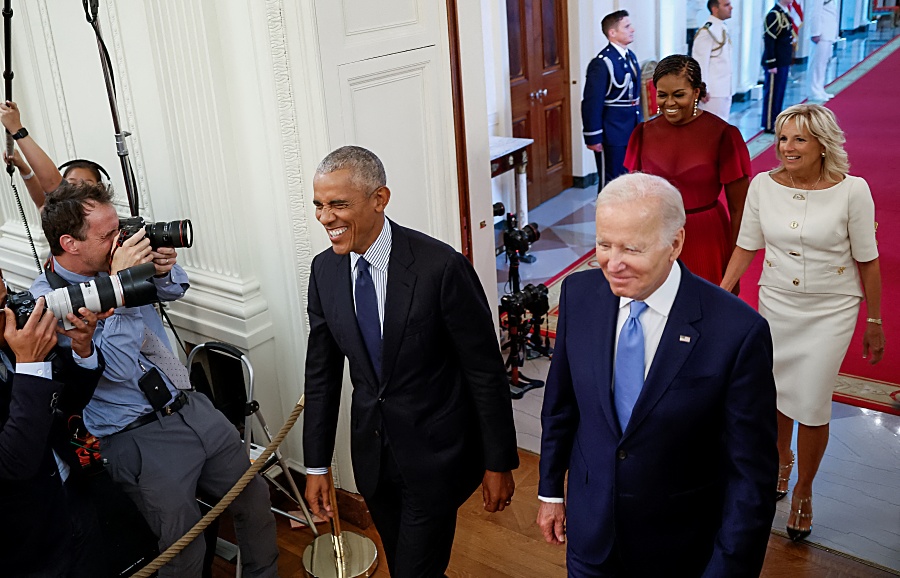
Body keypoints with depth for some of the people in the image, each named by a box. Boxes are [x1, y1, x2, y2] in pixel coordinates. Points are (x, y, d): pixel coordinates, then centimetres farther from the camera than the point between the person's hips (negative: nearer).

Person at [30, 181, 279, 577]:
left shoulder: (116, 262, 3)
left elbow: (174, 290, 23)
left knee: (254, 498, 14)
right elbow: (117, 367, -25)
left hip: (191, 408, 7)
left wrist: (163, 270, -1)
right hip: (137, 437, -7)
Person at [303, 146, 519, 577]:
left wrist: (499, 463, -9)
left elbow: (486, 372, -14)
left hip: (435, 455, -5)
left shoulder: (441, 267, -21)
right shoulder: (324, 270, -3)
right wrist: (316, 465, 7)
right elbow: (321, 372, 5)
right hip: (371, 453, 6)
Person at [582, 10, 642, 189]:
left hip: (632, 131, 8)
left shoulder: (630, 56, 9)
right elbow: (592, 103, -19)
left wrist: (640, 123, 18)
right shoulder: (602, 62, -18)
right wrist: (593, 137, -19)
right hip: (612, 135, -8)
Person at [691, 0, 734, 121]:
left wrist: (729, 88, 15)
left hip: (725, 90, 9)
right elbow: (700, 64, -17)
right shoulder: (707, 31, -14)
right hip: (713, 92, -9)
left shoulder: (724, 28, 13)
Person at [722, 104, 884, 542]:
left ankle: (804, 491, 25)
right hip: (777, 304, 3)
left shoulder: (852, 190, -14)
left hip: (831, 310, -3)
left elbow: (867, 260, -6)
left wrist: (875, 322, 0)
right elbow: (746, 246, 3)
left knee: (812, 405, 0)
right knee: (779, 390, 16)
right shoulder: (763, 186, -7)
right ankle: (781, 456, 48)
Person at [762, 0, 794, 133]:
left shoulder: (785, 13, 12)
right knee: (772, 93, -1)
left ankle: (775, 121, 23)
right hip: (776, 63, -9)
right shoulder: (774, 14, -15)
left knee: (780, 92, 14)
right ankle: (769, 125, 7)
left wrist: (788, 62, 17)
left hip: (784, 62, 9)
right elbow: (769, 40, -19)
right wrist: (771, 64, -20)